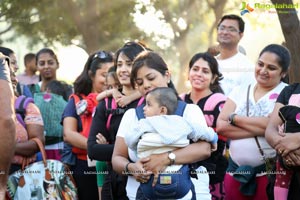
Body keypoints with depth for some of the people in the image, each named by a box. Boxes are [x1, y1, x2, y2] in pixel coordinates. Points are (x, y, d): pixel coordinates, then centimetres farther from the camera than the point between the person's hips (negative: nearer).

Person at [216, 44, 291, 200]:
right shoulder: (240, 91, 9)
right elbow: (221, 126, -4)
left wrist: (234, 118, -8)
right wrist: (260, 129, -15)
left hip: (270, 172, -4)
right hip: (236, 171, 4)